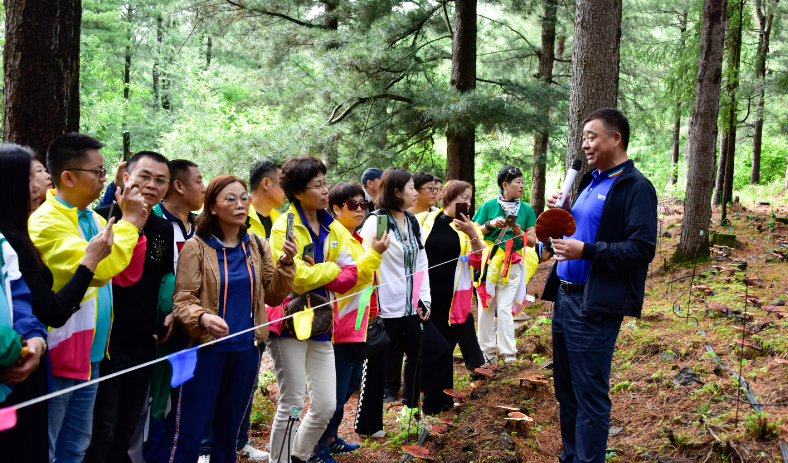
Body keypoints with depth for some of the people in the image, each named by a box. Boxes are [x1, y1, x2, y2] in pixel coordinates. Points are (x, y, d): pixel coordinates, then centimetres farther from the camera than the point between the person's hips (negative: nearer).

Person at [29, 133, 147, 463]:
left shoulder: (95, 220, 11)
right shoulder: (46, 222, -16)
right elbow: (97, 268, -29)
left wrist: (133, 223, 3)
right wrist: (129, 222, -18)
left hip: (89, 354, 8)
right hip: (57, 358, -8)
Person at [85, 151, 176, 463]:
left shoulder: (164, 229, 9)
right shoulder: (104, 218, -11)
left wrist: (172, 312, 8)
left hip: (144, 343, 7)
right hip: (108, 341, -6)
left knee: (126, 431, 18)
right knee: (101, 434, 2)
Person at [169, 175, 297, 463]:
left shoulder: (258, 247, 8)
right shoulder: (196, 248, -6)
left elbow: (273, 297, 8)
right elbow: (182, 299, -10)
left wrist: (286, 264, -6)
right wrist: (203, 317, -29)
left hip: (246, 349, 4)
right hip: (207, 349, -4)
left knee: (228, 430, 16)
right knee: (190, 433, -1)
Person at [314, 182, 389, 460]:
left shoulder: (357, 239, 15)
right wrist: (374, 254, -25)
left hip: (356, 325, 10)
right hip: (340, 327, -10)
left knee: (349, 387, 18)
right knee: (336, 392, -3)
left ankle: (330, 438, 31)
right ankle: (319, 448, 9)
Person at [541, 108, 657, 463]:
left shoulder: (636, 187, -10)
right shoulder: (590, 181, 17)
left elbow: (642, 248, -19)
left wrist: (586, 251, -24)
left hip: (594, 305, -9)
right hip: (565, 297, 9)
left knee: (590, 397, -1)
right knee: (566, 391, 17)